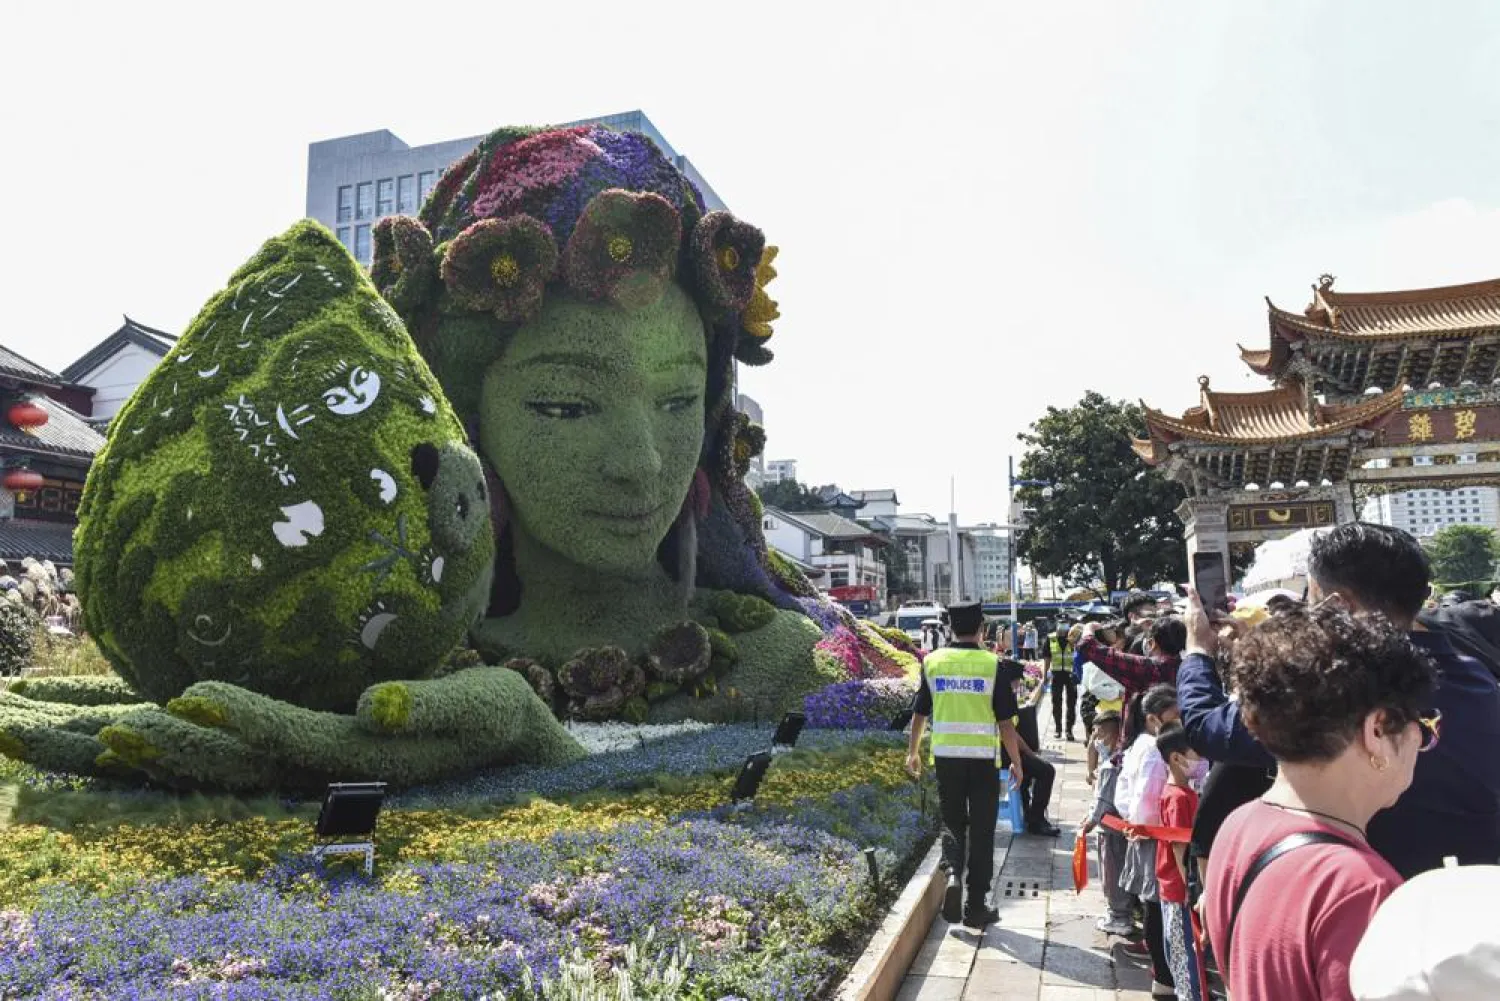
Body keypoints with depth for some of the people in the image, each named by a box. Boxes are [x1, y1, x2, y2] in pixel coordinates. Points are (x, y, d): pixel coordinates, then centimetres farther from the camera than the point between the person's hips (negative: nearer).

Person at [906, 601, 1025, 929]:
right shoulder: (992, 664, -9)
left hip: (946, 756, 2)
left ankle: (953, 875, -9)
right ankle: (976, 906, 15)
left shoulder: (932, 661, -1)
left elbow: (919, 713, 6)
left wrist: (913, 751, 19)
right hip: (983, 758, -2)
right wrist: (1016, 762, 4)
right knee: (981, 831, 9)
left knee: (952, 823, 16)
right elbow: (1005, 721, -7)